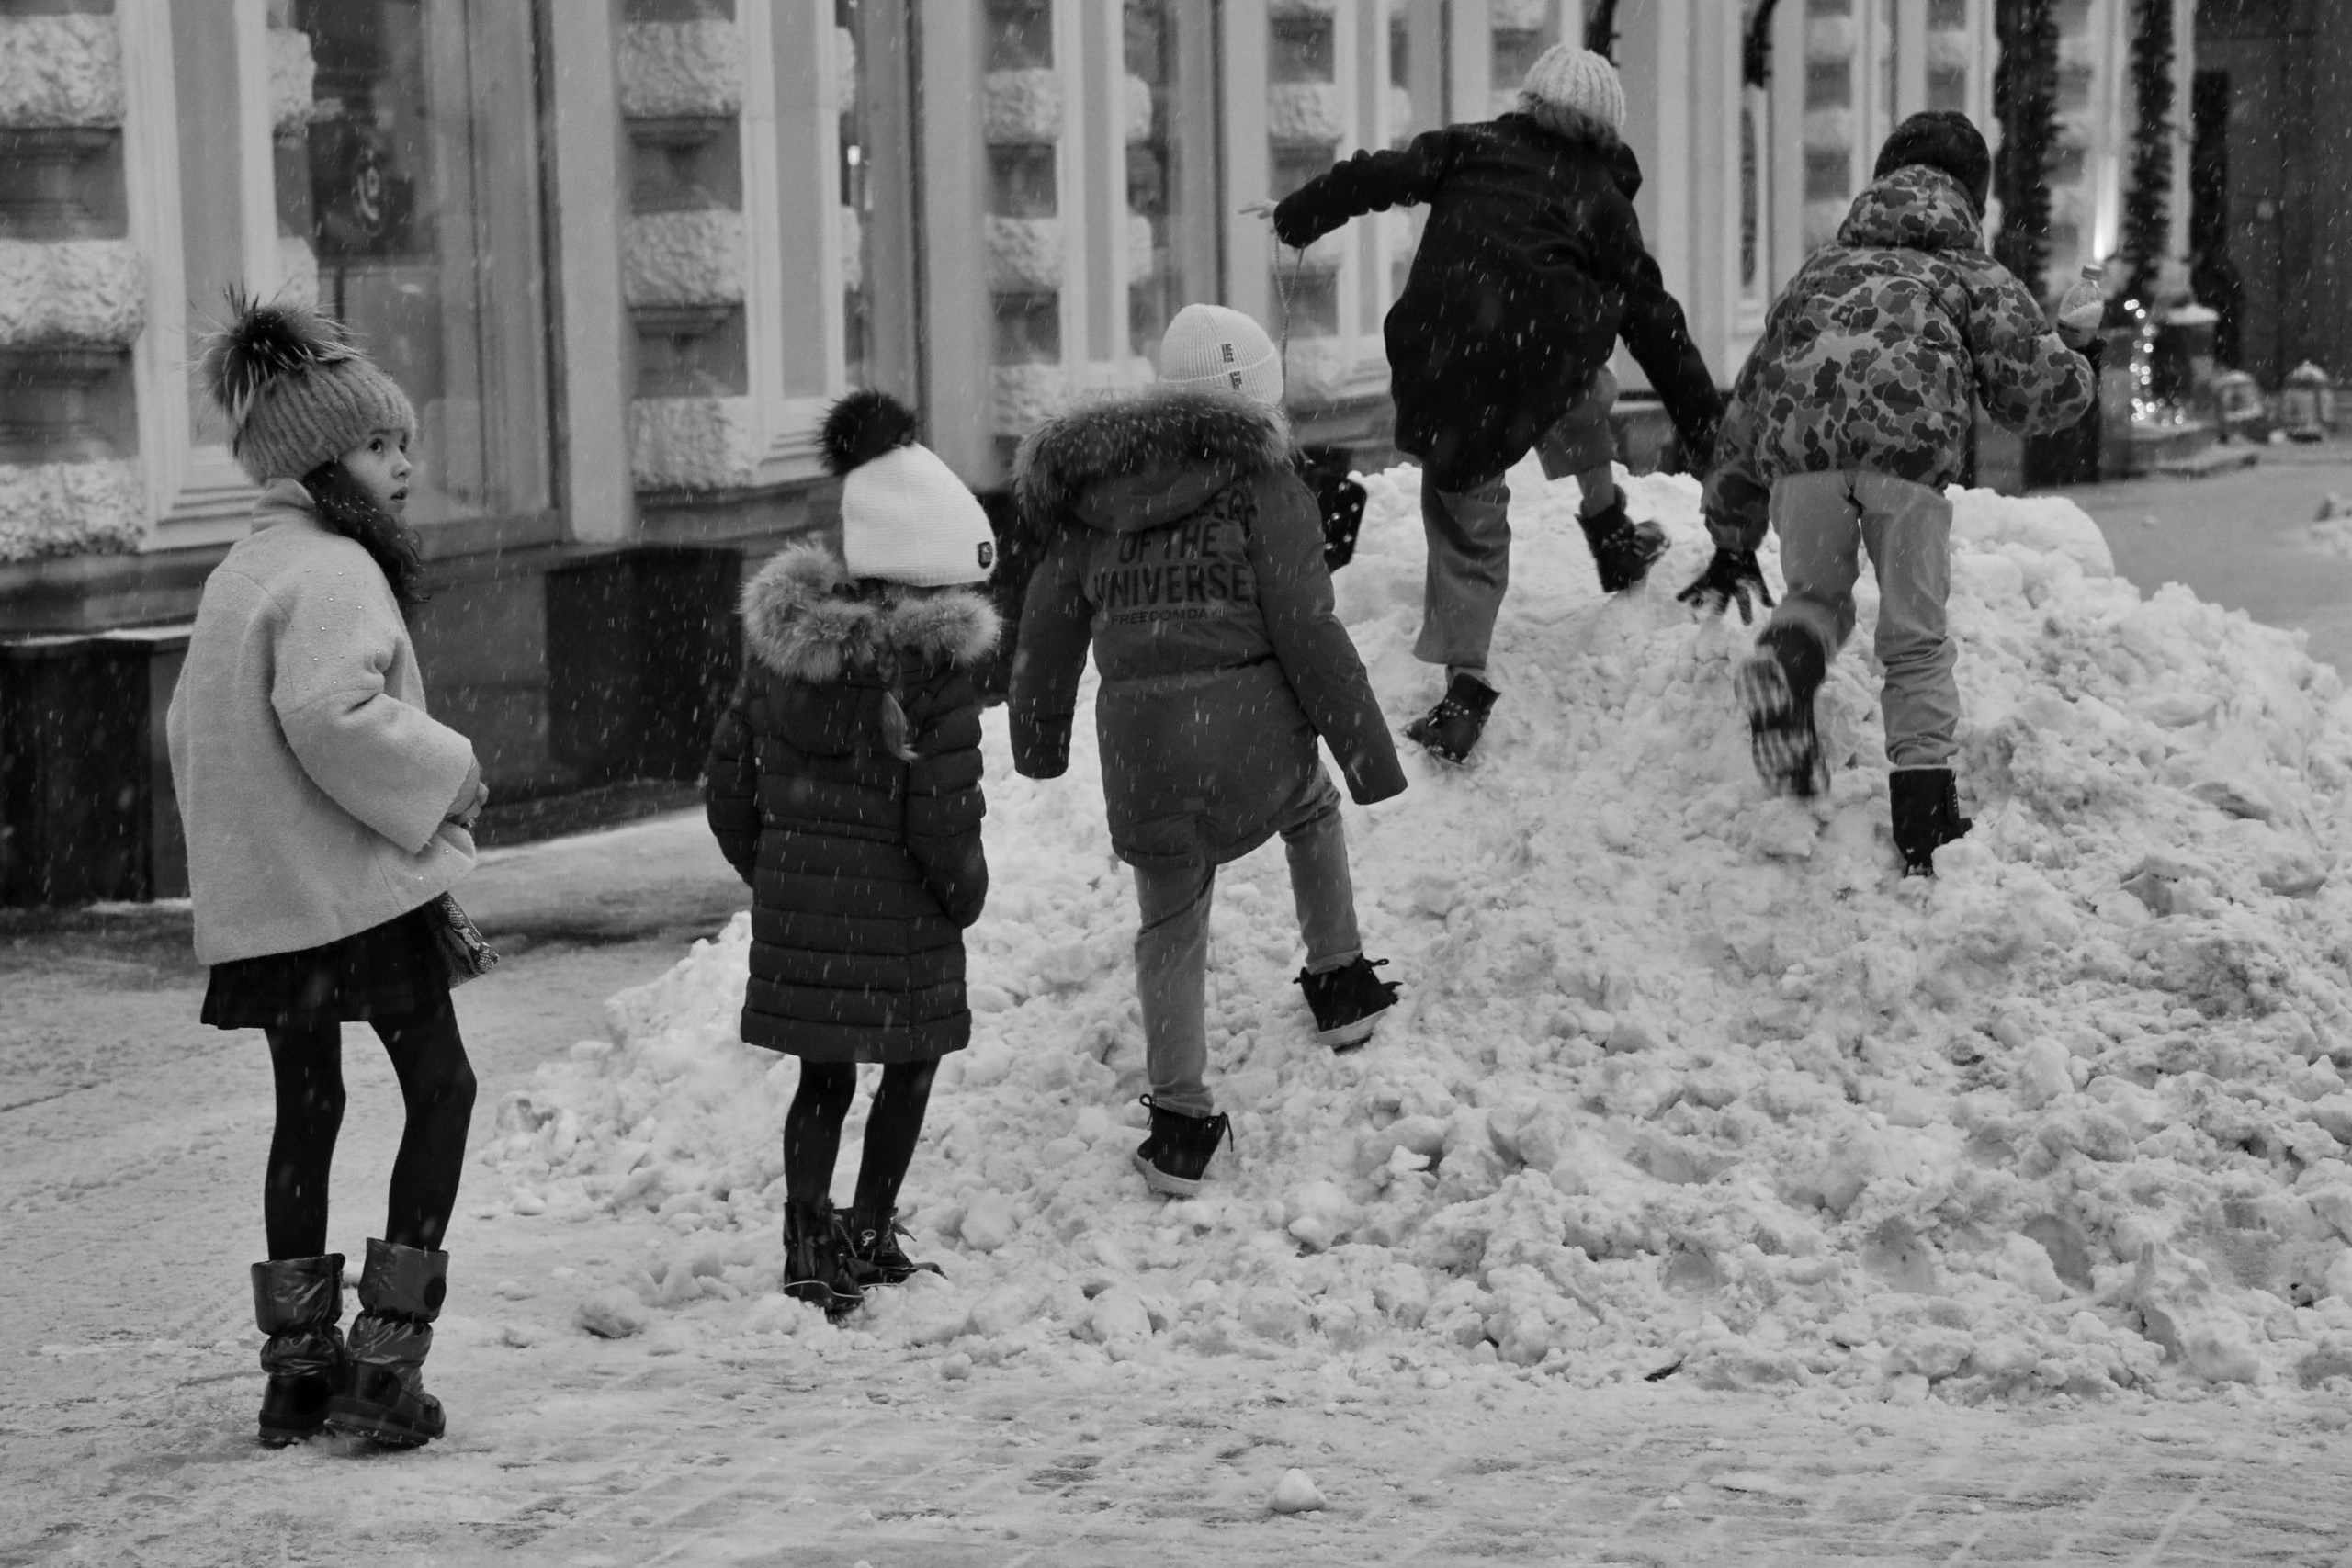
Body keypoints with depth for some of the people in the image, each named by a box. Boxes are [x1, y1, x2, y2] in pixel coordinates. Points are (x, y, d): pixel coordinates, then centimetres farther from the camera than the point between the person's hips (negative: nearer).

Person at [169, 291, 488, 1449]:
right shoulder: (333, 570, -15)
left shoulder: (240, 569, 14)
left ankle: (298, 1364, 18)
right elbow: (333, 713, -28)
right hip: (356, 884, -9)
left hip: (258, 899, 9)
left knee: (305, 1106, 15)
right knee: (439, 1090, 2)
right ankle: (386, 1359, -4)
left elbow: (188, 724, 18)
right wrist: (450, 772, -15)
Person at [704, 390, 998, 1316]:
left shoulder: (779, 645, 3)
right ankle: (868, 1236, 18)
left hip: (792, 896, 5)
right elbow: (943, 815, -17)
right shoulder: (933, 666, -16)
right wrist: (966, 895, 0)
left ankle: (808, 1244, 12)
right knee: (910, 1064, 16)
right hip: (896, 908, -5)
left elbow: (728, 782, 8)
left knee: (823, 1075, 17)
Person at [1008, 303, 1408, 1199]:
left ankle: (1180, 1126, 12)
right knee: (1311, 812, 32)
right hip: (1252, 724, -2)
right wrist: (1367, 752, -3)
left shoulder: (1090, 498, 12)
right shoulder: (1256, 477, -2)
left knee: (1171, 927, 16)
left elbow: (1050, 628, 19)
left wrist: (1039, 737, 34)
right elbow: (1306, 628, -8)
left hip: (1139, 743, 3)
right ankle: (1340, 987, 33)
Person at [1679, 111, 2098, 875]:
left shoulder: (1822, 269, 37)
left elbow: (1750, 400, 39)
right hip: (1911, 441, -2)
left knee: (1819, 596, 23)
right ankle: (1926, 823, 6)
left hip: (1803, 441, 2)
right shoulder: (1974, 274, 30)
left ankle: (1789, 656, -12)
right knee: (1916, 642, 11)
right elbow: (2043, 393, 17)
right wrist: (2068, 353, 42)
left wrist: (1731, 542, 46)